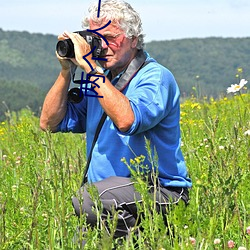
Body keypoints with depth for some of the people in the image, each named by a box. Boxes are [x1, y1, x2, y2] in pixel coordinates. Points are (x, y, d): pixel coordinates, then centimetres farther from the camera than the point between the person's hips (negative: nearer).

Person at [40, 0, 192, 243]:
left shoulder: (156, 78, -8)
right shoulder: (99, 80, 15)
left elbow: (126, 121, -29)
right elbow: (50, 123, 13)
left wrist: (90, 66, -23)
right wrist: (66, 71, 2)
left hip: (160, 192, -7)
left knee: (87, 199, -32)